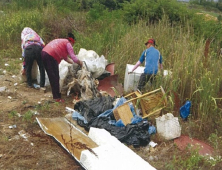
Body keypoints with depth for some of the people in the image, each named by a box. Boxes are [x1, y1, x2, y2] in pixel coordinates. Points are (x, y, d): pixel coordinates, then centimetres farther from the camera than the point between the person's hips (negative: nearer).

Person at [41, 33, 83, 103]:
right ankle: (57, 97, 3)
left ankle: (55, 95, 26)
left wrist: (74, 63, 36)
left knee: (51, 76, 17)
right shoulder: (68, 43, 5)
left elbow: (65, 57, 35)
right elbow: (73, 57, -2)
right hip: (50, 56, -9)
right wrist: (80, 63, 15)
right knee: (55, 78, -2)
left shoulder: (61, 41, 30)